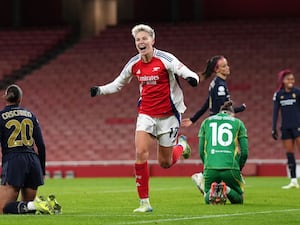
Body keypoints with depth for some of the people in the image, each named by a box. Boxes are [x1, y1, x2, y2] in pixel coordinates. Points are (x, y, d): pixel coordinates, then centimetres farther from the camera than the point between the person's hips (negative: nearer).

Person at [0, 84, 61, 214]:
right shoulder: (30, 115, 15)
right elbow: (41, 145, 12)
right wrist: (42, 170, 20)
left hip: (13, 161, -5)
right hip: (33, 160, 5)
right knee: (28, 203, 18)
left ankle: (33, 206, -30)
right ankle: (46, 204, -14)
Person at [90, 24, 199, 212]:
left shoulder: (165, 59, -14)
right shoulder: (134, 64, 1)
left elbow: (190, 75, -18)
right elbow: (117, 84, 18)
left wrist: (192, 79, -42)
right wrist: (99, 90, 1)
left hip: (168, 115, -3)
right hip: (146, 114, 4)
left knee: (165, 163, 3)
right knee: (141, 153, -16)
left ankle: (182, 145, 39)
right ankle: (144, 202, -9)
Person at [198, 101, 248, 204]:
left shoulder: (206, 122, 18)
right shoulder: (238, 123, 14)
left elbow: (201, 151, 13)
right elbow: (244, 152, 7)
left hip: (210, 168, 1)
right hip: (231, 168, -1)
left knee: (207, 199, 24)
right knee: (238, 199, 20)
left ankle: (211, 191, -13)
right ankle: (227, 190, -15)